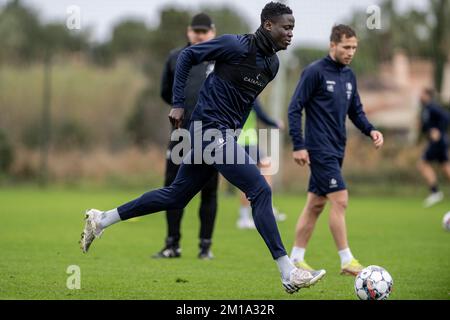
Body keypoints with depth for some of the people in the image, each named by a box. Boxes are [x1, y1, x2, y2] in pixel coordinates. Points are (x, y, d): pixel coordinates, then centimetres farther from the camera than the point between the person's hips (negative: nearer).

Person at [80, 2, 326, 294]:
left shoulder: (272, 64, 10)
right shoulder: (237, 45, -14)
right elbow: (187, 56, -6)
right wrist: (178, 104, -8)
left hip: (226, 134, 9)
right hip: (211, 129, -9)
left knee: (176, 196, 15)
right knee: (261, 191, -14)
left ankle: (101, 220, 25)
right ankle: (289, 274, -13)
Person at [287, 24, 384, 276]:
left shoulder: (349, 75, 12)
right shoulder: (315, 72, -10)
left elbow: (356, 111, 20)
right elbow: (295, 108, -11)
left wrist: (370, 130, 1)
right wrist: (299, 146, -14)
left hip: (336, 150, 8)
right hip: (320, 149, -8)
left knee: (316, 204, 11)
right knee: (340, 200, -13)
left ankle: (296, 258, 18)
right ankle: (347, 261, -9)